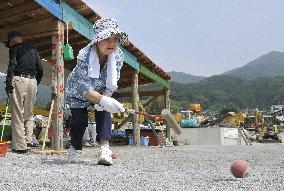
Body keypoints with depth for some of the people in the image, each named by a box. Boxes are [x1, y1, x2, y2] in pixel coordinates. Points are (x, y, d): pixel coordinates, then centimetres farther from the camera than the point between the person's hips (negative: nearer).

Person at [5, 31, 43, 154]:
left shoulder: (14, 48, 5)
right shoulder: (33, 49, 22)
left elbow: (12, 64, -11)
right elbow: (40, 69, 15)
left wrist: (8, 82, -16)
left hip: (19, 80, -5)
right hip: (32, 81, 6)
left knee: (17, 115, -3)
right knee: (29, 114, 14)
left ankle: (20, 147, -5)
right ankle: (28, 141, 6)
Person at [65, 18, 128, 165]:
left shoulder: (118, 57, -26)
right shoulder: (85, 56, -38)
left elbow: (111, 85, -21)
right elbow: (84, 88, -44)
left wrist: (104, 98, -40)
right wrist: (103, 100, -59)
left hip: (101, 92, 3)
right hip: (78, 91, -3)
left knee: (104, 112, -18)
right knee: (80, 120, -7)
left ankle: (105, 149, -19)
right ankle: (74, 148, 20)